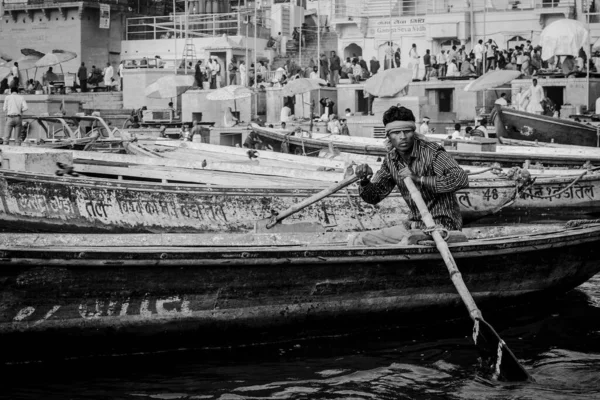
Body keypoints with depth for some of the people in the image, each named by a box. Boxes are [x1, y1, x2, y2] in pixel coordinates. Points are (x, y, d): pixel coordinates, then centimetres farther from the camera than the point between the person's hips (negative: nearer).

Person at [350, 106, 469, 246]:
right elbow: (374, 197, 12)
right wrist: (365, 181, -11)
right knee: (356, 242, 1)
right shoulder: (391, 160, 5)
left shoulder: (431, 152, -15)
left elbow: (461, 179, -30)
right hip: (413, 224, 7)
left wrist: (419, 179, -33)